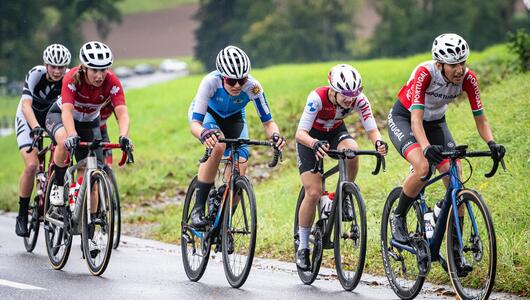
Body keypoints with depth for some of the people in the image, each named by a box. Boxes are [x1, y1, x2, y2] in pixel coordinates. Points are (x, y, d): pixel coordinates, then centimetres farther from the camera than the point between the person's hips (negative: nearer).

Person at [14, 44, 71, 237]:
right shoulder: (35, 75, -29)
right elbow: (26, 105, -40)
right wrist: (36, 127, -55)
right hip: (29, 120, -3)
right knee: (32, 165, -21)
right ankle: (22, 216, -10)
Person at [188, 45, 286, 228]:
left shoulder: (252, 87, -34)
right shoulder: (210, 82, -39)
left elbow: (267, 121, -25)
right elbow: (195, 123, -42)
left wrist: (275, 135, -48)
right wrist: (203, 134, -65)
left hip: (234, 118, 3)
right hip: (207, 114, -3)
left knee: (240, 167, -13)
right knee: (218, 146, -34)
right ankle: (198, 209, -26)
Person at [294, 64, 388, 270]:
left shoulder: (359, 100, -27)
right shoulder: (317, 98, -36)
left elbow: (371, 129, -27)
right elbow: (300, 133, -40)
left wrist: (378, 142, -50)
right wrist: (315, 144, -62)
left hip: (336, 132, 3)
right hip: (310, 137, -3)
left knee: (351, 152, -35)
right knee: (313, 193, -14)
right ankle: (303, 246, 2)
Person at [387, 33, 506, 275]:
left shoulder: (468, 78, -21)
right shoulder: (424, 73, -33)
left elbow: (480, 119, -15)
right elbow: (416, 119, -40)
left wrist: (491, 143, -36)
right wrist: (426, 147, -57)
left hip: (435, 122, 5)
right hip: (403, 119, -5)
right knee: (423, 167, -33)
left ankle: (455, 253, -6)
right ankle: (398, 218, -6)